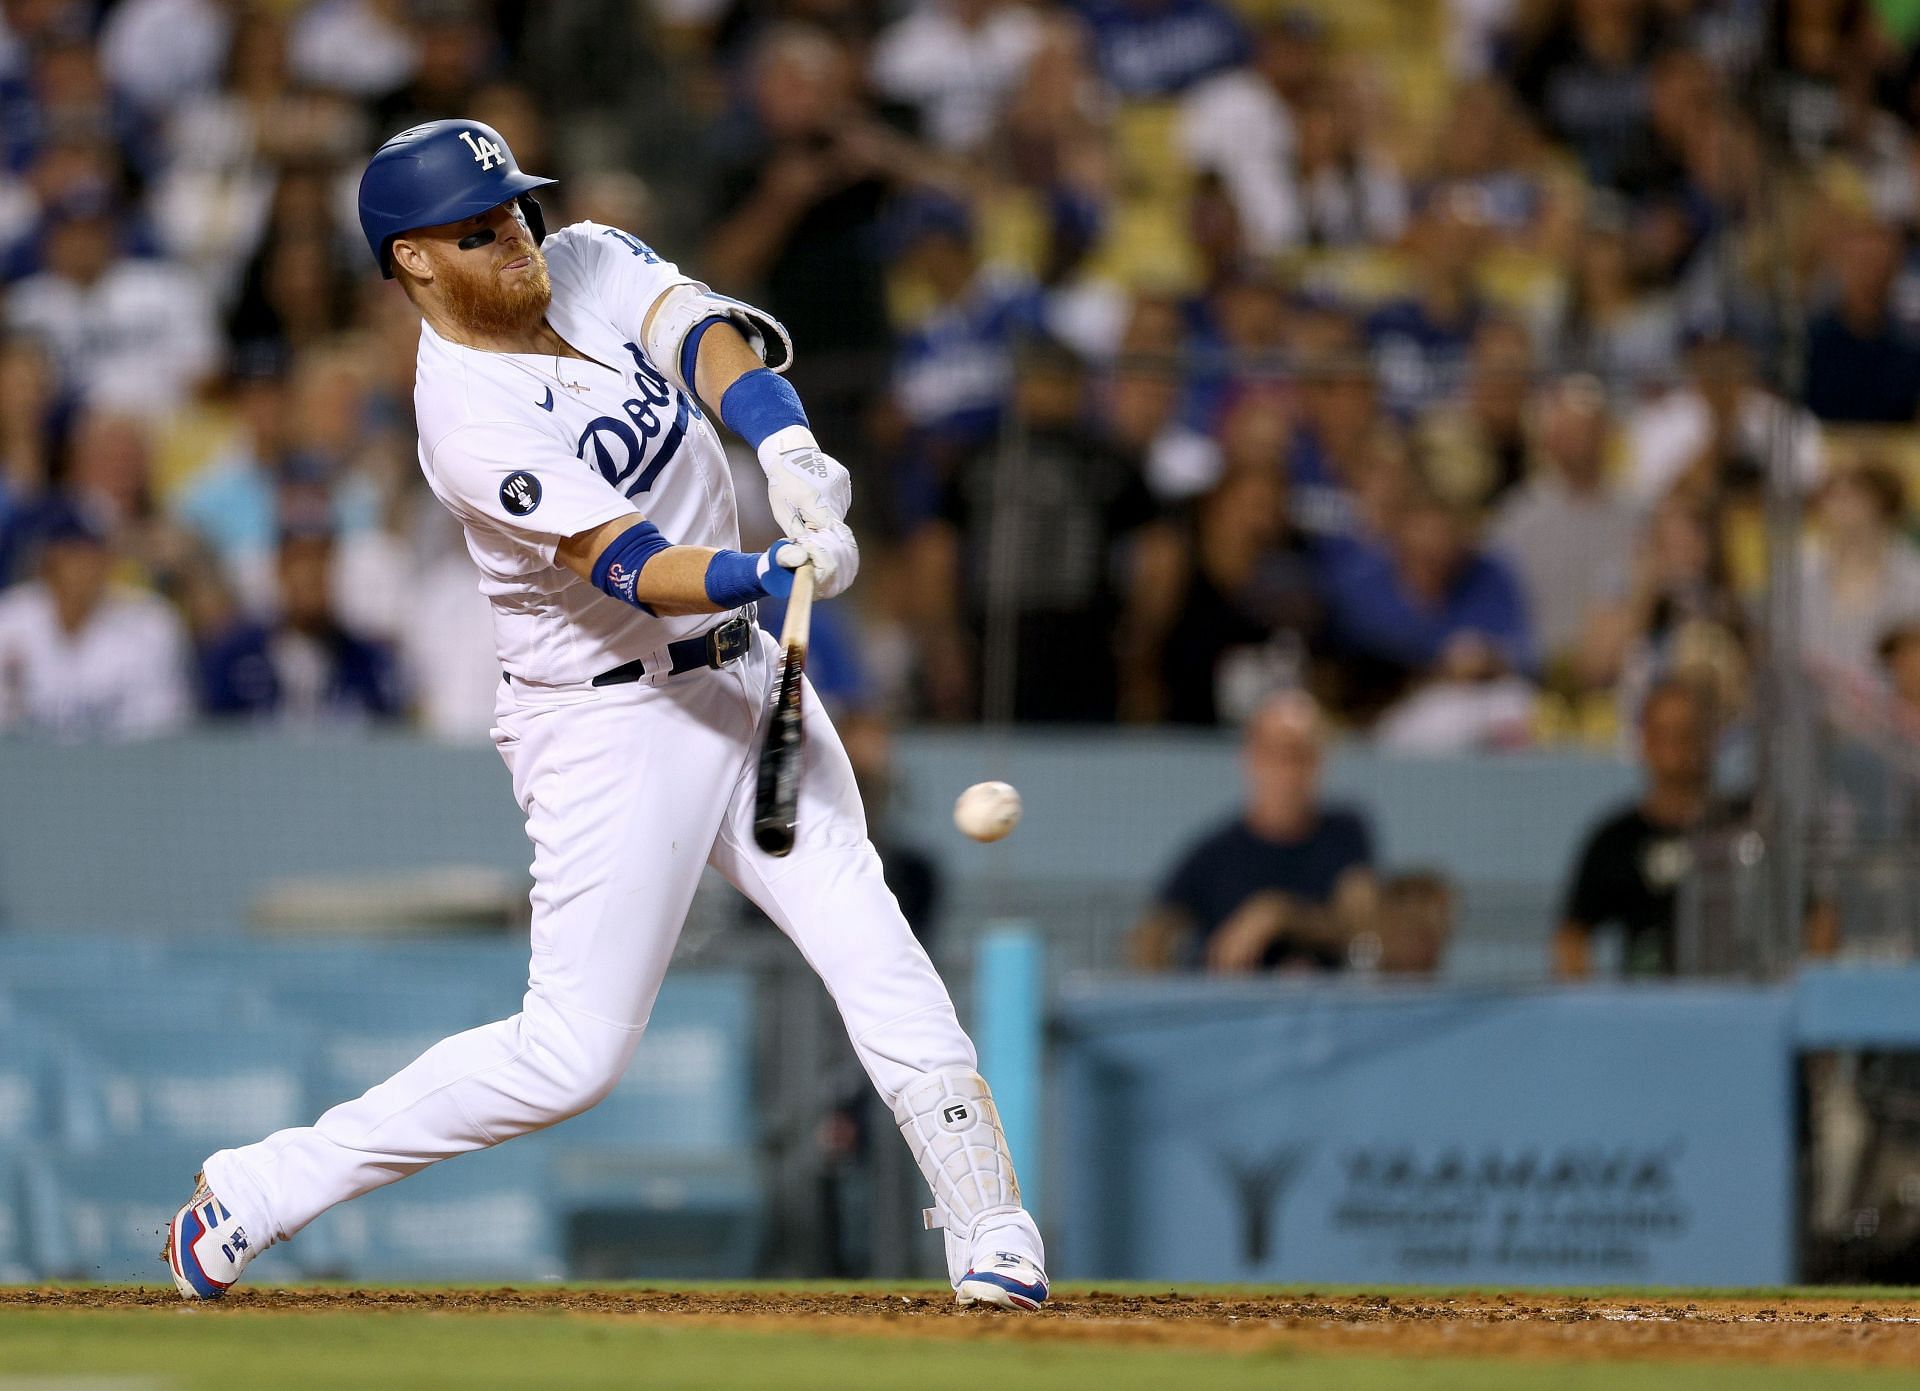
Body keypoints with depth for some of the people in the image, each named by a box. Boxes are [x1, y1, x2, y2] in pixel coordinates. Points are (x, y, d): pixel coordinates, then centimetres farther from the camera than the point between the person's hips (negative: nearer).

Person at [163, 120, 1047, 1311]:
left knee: (872, 948, -4)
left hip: (742, 677, 7)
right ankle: (254, 1192, 6)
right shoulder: (470, 420, -21)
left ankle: (995, 1237, 0)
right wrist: (765, 577, -46)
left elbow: (711, 339, -16)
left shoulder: (588, 266, 1)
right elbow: (633, 570, -29)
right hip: (610, 725, -7)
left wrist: (790, 454, -35)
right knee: (572, 1055, -5)